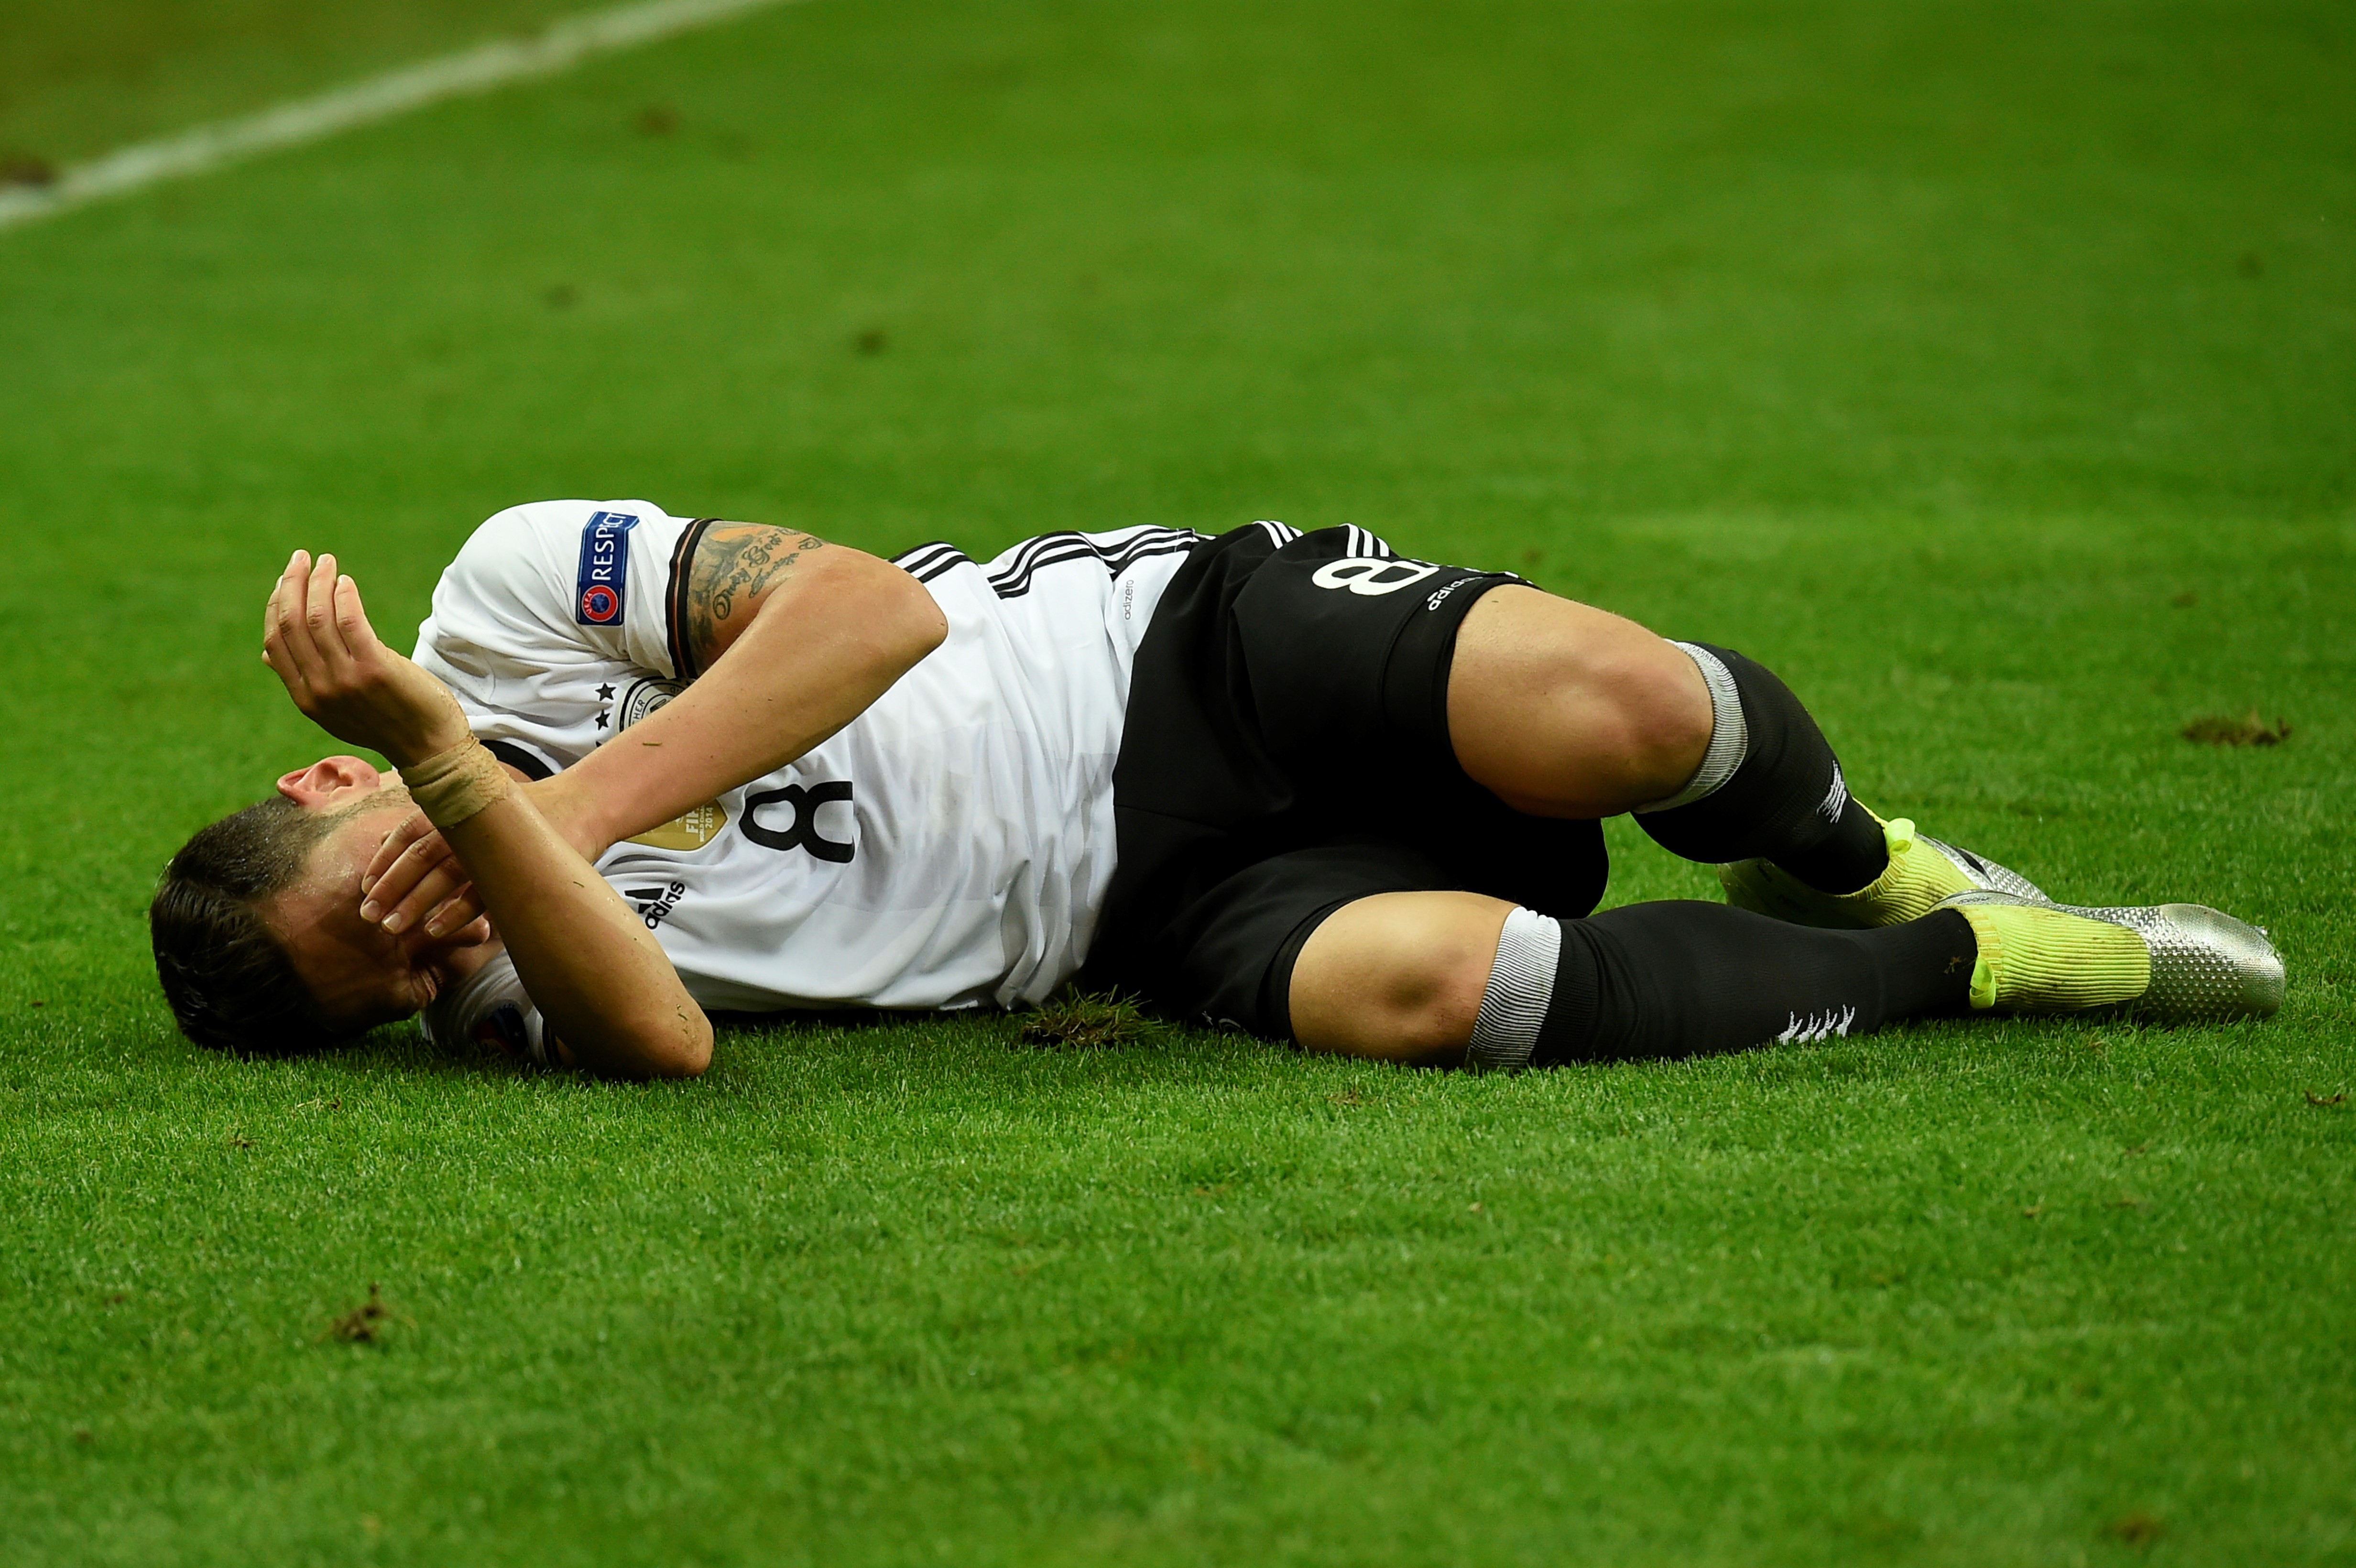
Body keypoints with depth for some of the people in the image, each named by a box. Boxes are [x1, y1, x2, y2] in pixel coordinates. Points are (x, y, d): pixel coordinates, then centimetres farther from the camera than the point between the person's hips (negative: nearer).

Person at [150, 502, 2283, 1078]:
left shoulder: (508, 595, -4)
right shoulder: (495, 990, -4)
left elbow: (862, 600, -12)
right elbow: (659, 1034, -27)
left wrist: (576, 796, -18)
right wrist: (461, 780, -38)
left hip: (1169, 645, 0)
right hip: (1150, 910, 0)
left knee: (1610, 710, -30)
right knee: (1421, 988, -33)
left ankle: (1851, 864, 9)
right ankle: (1975, 961, -8)